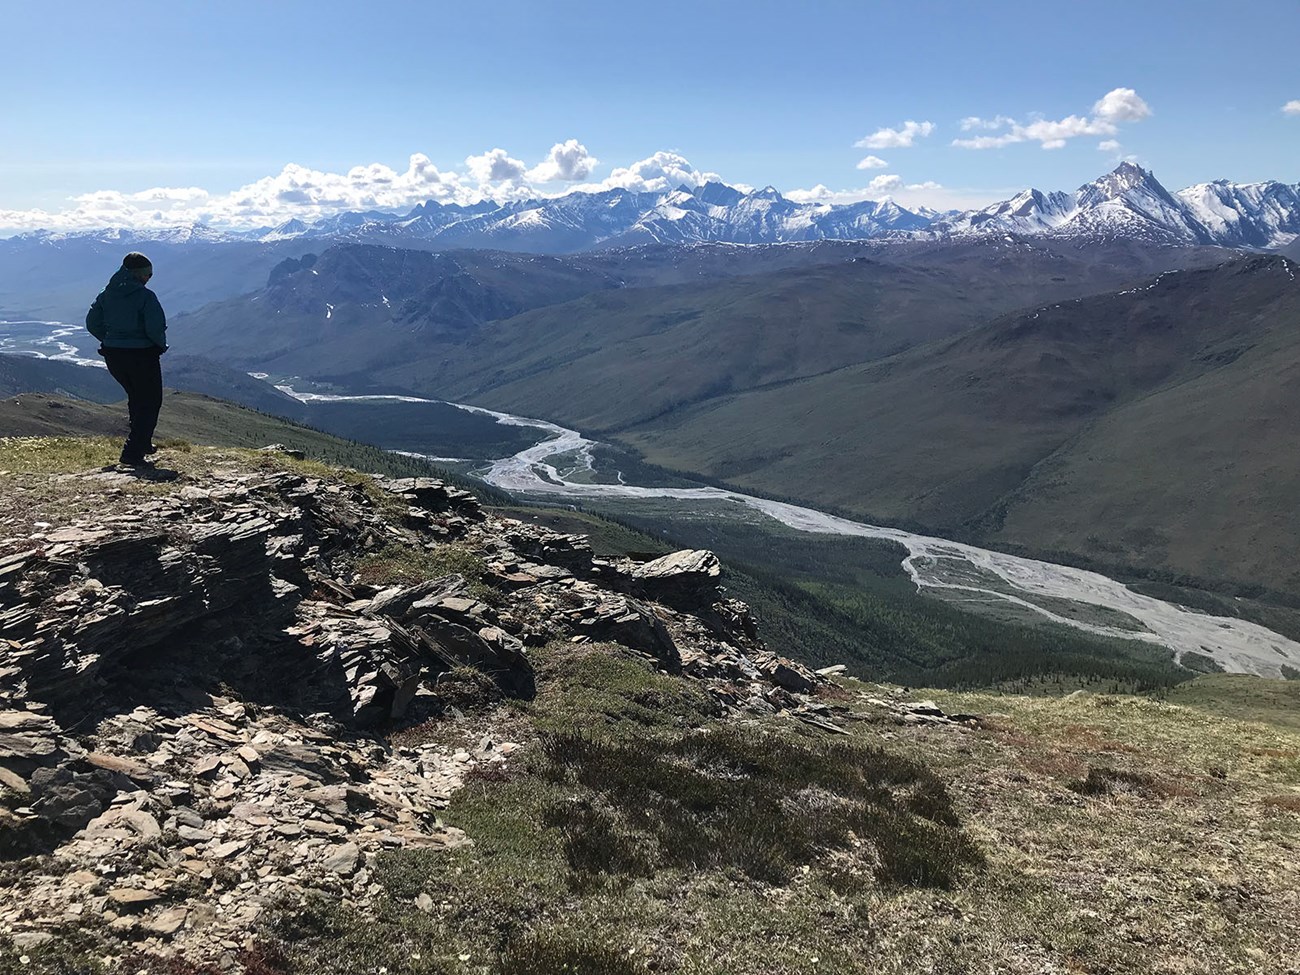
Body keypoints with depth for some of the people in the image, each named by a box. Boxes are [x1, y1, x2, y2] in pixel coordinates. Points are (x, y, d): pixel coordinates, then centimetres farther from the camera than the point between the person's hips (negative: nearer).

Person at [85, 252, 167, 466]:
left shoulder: (106, 294, 4)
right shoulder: (145, 296, -15)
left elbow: (92, 323, 5)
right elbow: (156, 328, -22)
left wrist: (110, 341, 16)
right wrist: (161, 345, -2)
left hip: (113, 356, 7)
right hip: (142, 356, -6)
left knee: (136, 398, 27)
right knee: (149, 403, 7)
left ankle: (143, 443, 38)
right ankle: (132, 453, -3)